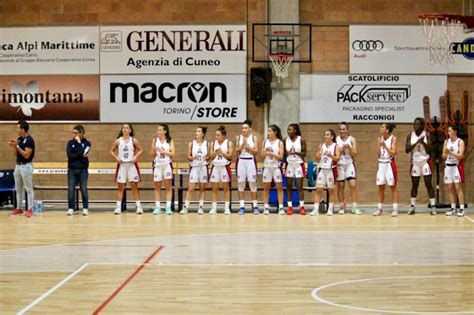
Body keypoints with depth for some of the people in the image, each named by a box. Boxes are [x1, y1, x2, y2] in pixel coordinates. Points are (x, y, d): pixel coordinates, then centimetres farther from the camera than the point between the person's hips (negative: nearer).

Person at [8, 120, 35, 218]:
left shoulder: (29, 140, -14)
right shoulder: (19, 139, 11)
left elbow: (26, 155, -20)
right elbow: (16, 154, 15)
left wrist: (17, 146, -19)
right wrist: (13, 147, -3)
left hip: (26, 166, -9)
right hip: (18, 165, 9)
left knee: (28, 188, -4)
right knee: (18, 188, 12)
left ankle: (30, 209, -2)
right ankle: (18, 208, 18)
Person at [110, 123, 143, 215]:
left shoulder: (134, 140, -1)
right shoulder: (118, 141, 1)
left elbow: (140, 150, 6)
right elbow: (112, 150, 9)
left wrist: (136, 156, -11)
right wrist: (116, 157, -8)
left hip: (132, 164, -1)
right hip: (122, 165, 1)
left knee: (134, 186, 2)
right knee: (120, 187, 3)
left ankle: (138, 206, 6)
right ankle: (118, 207, 7)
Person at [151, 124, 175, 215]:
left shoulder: (170, 141, 1)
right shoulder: (155, 140, 5)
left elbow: (172, 153, -7)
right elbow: (152, 155, 6)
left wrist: (163, 151, -16)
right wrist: (154, 151, -15)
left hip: (167, 165, -2)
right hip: (157, 165, 2)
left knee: (168, 187, -2)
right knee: (157, 187, 4)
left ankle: (168, 207, -1)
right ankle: (157, 207, 6)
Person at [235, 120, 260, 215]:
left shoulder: (254, 138, 2)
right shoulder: (239, 137, 6)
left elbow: (256, 152, -4)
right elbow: (237, 151, -3)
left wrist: (247, 146, -14)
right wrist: (243, 144, -17)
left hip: (251, 161, -1)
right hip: (241, 161, 1)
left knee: (252, 183, 0)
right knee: (241, 183, 0)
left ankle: (255, 206, 5)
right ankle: (242, 206, 3)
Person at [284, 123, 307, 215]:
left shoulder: (301, 140, -5)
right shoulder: (285, 140, 2)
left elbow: (304, 153, -5)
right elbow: (283, 153, 5)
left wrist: (296, 152, -22)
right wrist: (288, 153, -16)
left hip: (299, 164, -3)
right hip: (289, 164, 3)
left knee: (299, 187, -3)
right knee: (289, 187, 2)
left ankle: (302, 207, 2)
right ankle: (290, 207, 6)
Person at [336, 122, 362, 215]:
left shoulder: (352, 139, 2)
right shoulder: (336, 139, 2)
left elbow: (355, 153, -3)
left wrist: (349, 148, -19)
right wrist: (341, 149, -15)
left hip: (350, 164, 0)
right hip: (339, 164, 0)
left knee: (353, 185, -9)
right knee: (340, 186, 3)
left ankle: (354, 207, -4)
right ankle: (341, 207, 12)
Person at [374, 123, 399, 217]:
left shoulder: (393, 138, -6)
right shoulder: (380, 139, 8)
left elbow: (393, 153, -12)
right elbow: (378, 154, 6)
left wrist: (385, 146, -21)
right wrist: (379, 147, -10)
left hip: (390, 164, -5)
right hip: (381, 164, 5)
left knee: (393, 186, -3)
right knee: (381, 187, 6)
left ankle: (395, 209, -2)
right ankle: (379, 208, 11)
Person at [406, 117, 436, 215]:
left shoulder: (426, 135, -3)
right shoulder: (410, 135, 1)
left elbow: (429, 150, -7)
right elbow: (407, 150, -7)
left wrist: (423, 142, -22)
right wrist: (417, 142, -17)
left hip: (425, 162, -2)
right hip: (415, 162, 2)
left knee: (428, 184, -3)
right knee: (414, 185, 6)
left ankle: (433, 206, -2)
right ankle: (412, 206, 13)